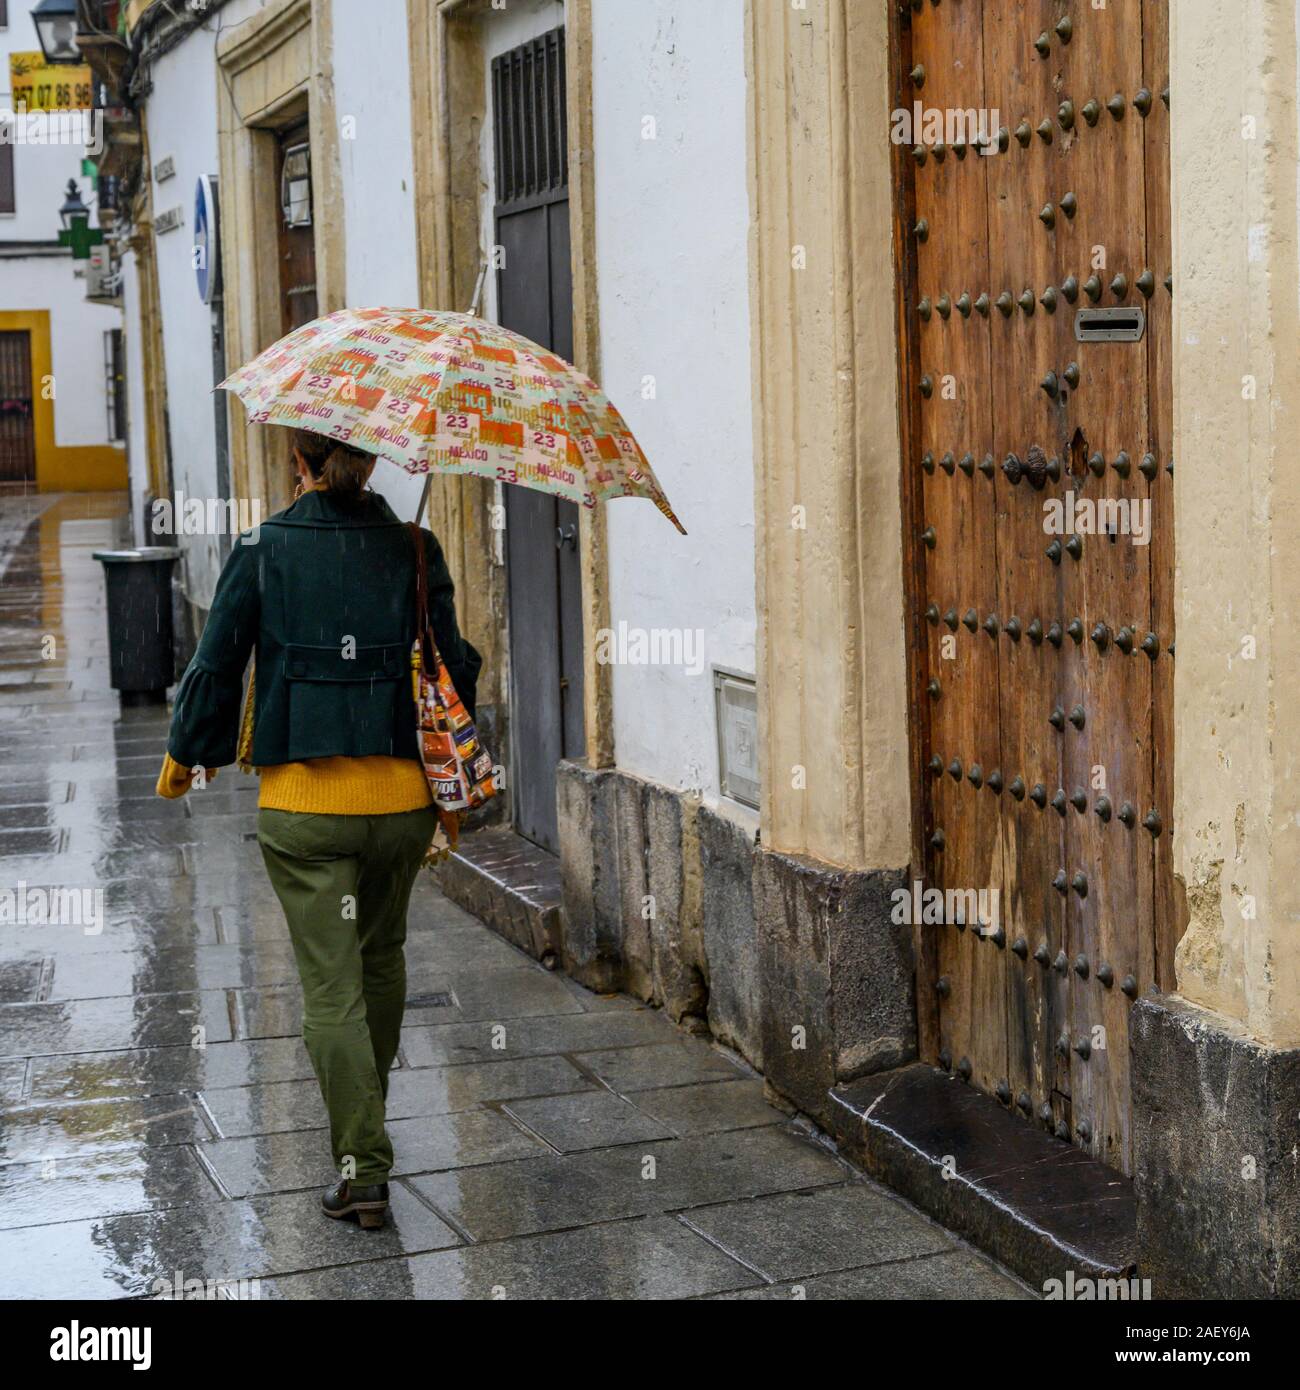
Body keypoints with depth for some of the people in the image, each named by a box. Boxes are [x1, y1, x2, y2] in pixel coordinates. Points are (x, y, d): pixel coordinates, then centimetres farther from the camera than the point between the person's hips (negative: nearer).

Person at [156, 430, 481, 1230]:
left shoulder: (262, 554, -5)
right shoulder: (414, 551, -1)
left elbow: (217, 667, 0)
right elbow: (451, 664, 1)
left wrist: (186, 758, 15)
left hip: (300, 804, -2)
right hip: (400, 798, 3)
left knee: (331, 984, 2)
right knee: (382, 957, 24)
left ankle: (363, 1167, -1)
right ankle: (366, 1115, 40)